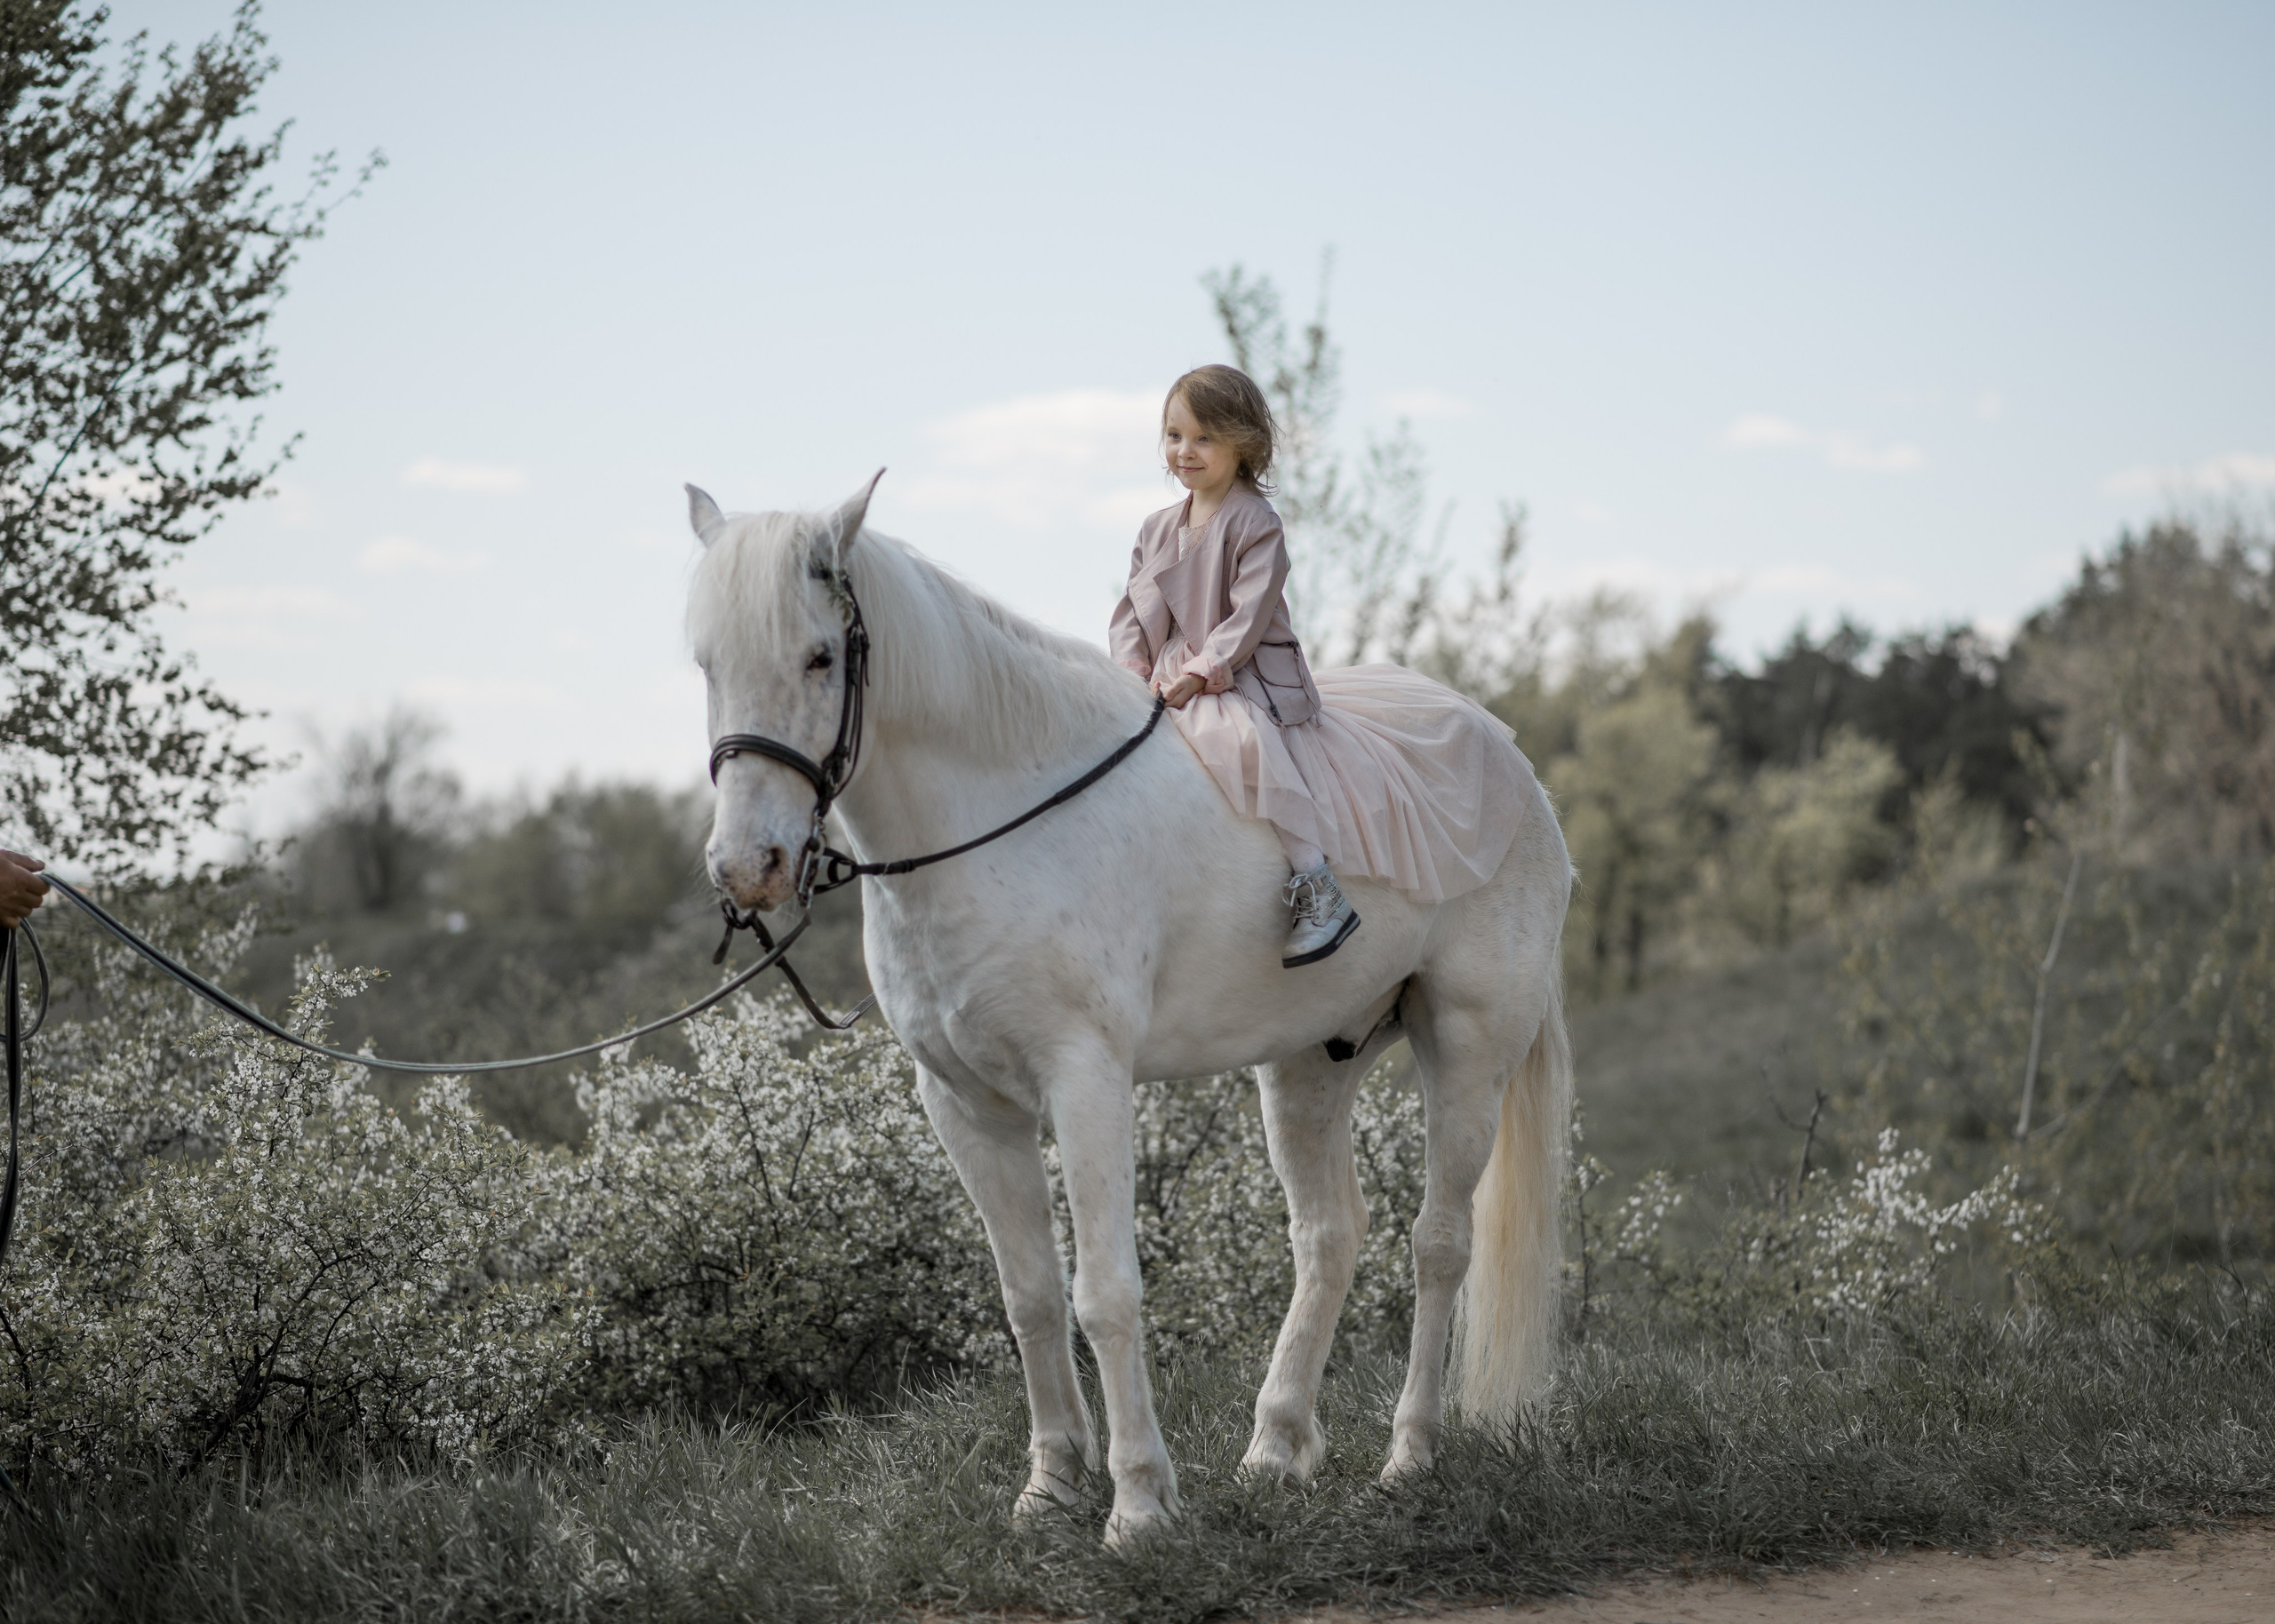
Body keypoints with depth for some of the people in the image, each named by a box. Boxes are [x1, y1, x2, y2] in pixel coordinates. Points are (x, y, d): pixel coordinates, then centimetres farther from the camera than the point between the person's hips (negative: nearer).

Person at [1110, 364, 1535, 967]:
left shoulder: (1255, 523, -8)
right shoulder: (1157, 531, 13)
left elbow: (1250, 614, -16)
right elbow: (1133, 610, 12)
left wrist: (1201, 672, -23)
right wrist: (1133, 672, -5)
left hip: (1247, 682, -8)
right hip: (1171, 687, 8)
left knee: (1247, 743, -34)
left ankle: (1317, 888, -34)